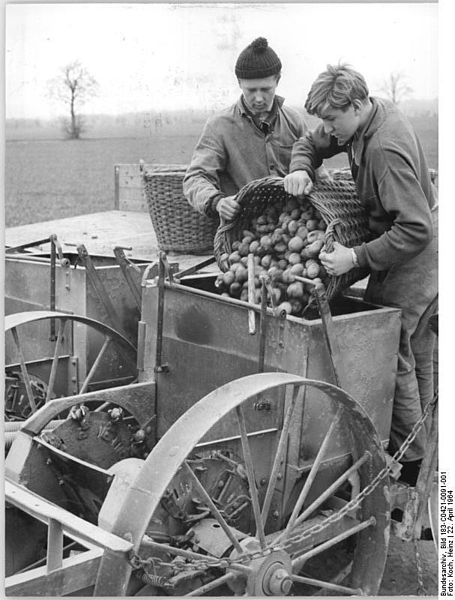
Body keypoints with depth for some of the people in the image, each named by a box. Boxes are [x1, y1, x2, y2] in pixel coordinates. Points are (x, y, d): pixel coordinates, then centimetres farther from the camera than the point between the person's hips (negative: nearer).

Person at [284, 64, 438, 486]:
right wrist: (300, 169, -9)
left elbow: (415, 229, -32)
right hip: (425, 259, 10)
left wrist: (356, 257, -32)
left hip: (410, 257, -10)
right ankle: (418, 446, 33)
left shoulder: (386, 150, -28)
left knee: (393, 356, -4)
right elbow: (310, 143, 13)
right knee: (418, 358, 18)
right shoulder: (368, 113, 2)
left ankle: (409, 464, 8)